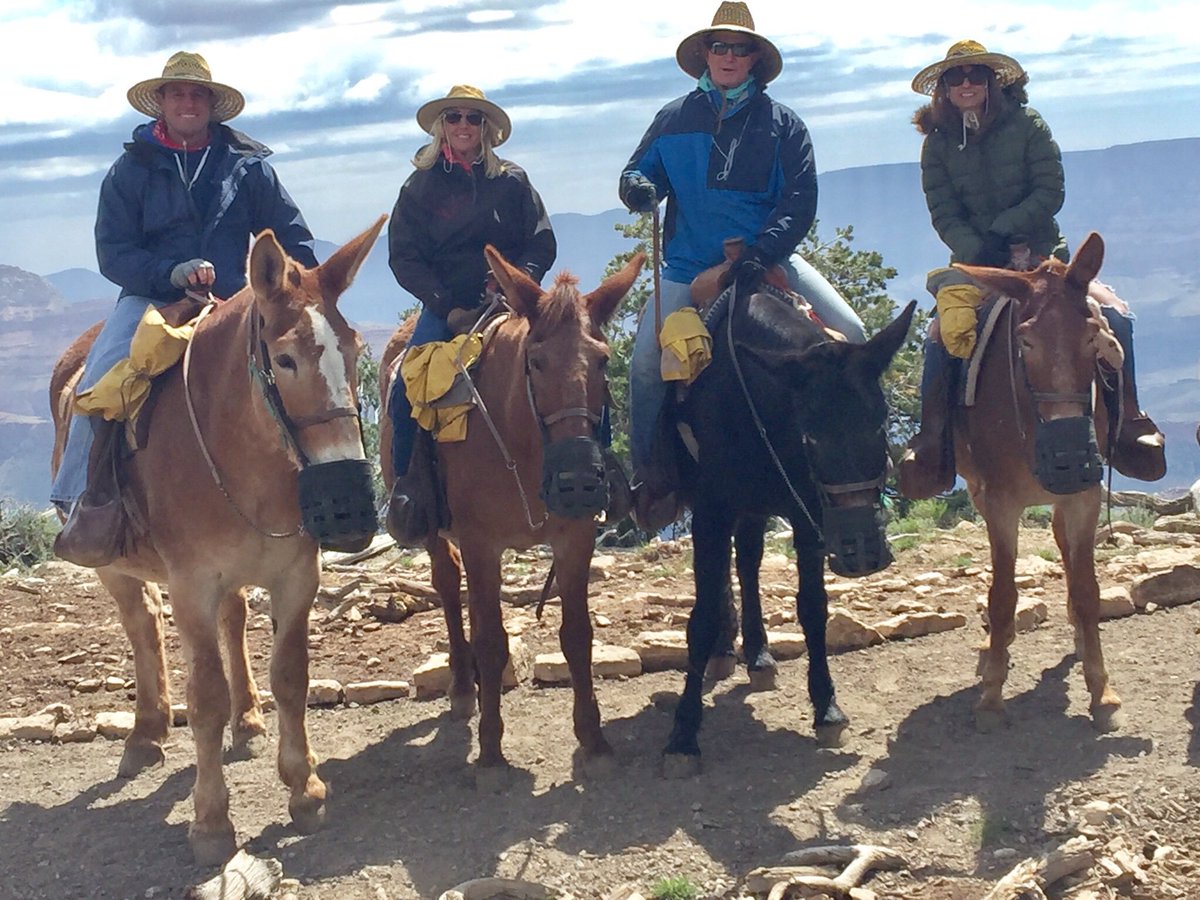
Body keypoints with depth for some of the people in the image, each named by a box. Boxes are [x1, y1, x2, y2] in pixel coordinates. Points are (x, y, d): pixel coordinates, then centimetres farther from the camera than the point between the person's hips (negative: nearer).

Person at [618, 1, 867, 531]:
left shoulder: (782, 123, 4)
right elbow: (641, 171, 14)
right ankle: (650, 474, 0)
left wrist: (761, 253, -21)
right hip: (691, 266, 0)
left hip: (768, 258, 0)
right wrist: (637, 188, -13)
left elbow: (800, 201, -5)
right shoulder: (674, 120, 8)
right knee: (646, 357, -18)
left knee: (848, 333, -16)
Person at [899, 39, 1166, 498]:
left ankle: (1126, 422, -7)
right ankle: (932, 442, -21)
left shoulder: (1027, 124, 0)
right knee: (944, 335, -27)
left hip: (1041, 252, 0)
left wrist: (1002, 230, -18)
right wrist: (980, 251, -19)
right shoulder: (938, 144, 3)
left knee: (1114, 316, -20)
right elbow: (944, 215, -3)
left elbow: (1051, 191, -7)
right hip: (974, 262, 0)